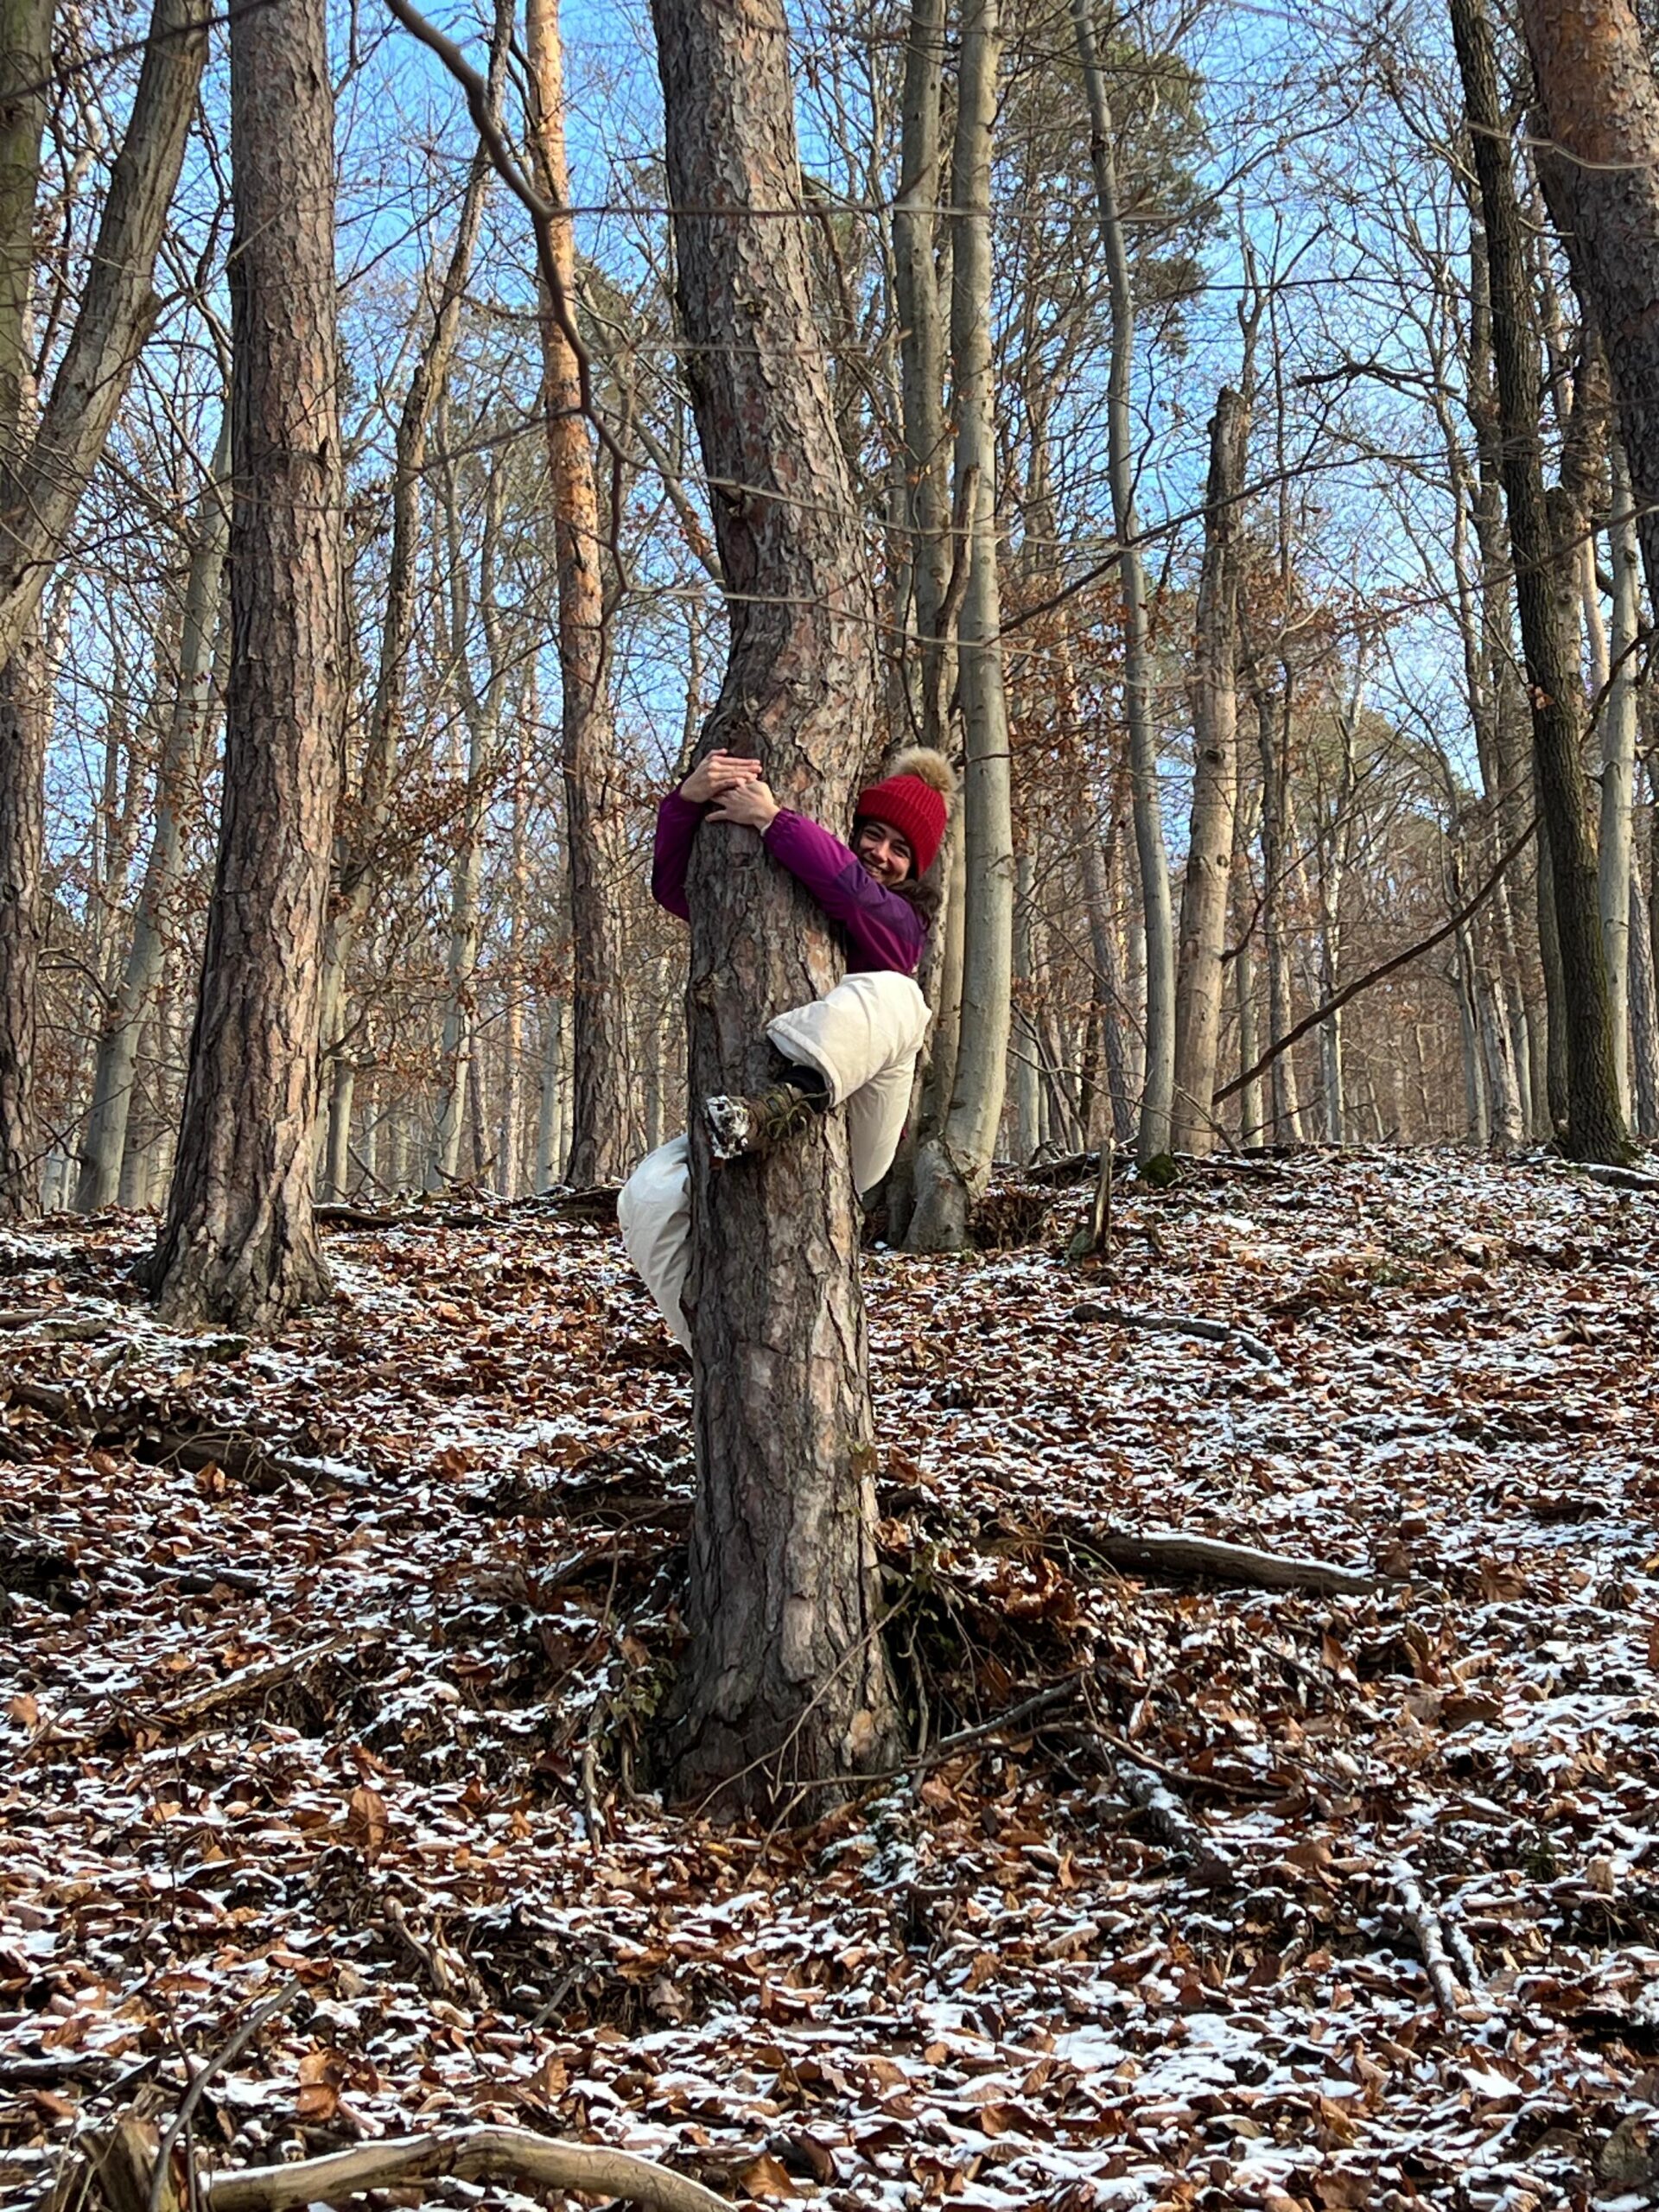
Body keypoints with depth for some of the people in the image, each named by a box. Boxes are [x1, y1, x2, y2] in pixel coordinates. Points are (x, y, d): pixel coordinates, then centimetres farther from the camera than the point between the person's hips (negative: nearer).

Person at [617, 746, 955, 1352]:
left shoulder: (902, 922, 4)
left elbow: (858, 896, -21)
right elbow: (674, 886, 5)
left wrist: (772, 821, -20)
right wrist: (687, 800, -12)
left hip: (850, 1143, -4)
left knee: (891, 993, -32)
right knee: (648, 1197, -28)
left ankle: (778, 1110, -54)